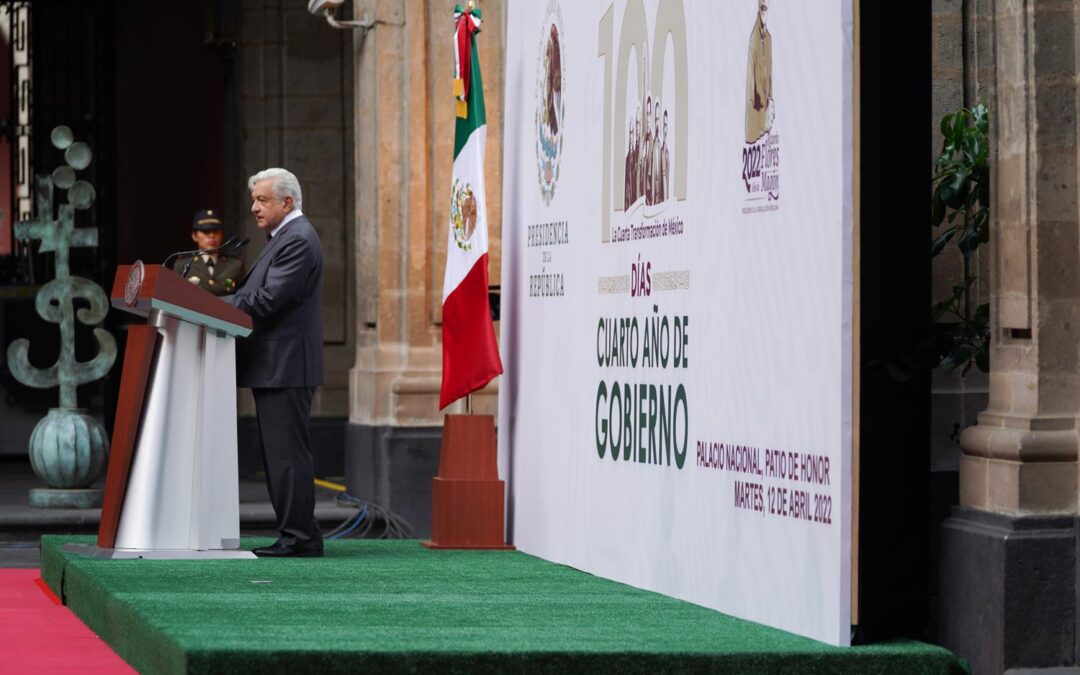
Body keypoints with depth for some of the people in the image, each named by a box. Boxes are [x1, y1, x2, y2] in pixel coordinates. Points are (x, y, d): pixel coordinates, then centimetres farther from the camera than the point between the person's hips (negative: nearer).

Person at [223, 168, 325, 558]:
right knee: (280, 454, 11)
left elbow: (268, 300, -20)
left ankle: (299, 537, -8)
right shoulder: (285, 237, 20)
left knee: (287, 453, -9)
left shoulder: (298, 240, -13)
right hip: (276, 366, 11)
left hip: (286, 368, -11)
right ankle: (298, 535, 14)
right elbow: (252, 293, 19)